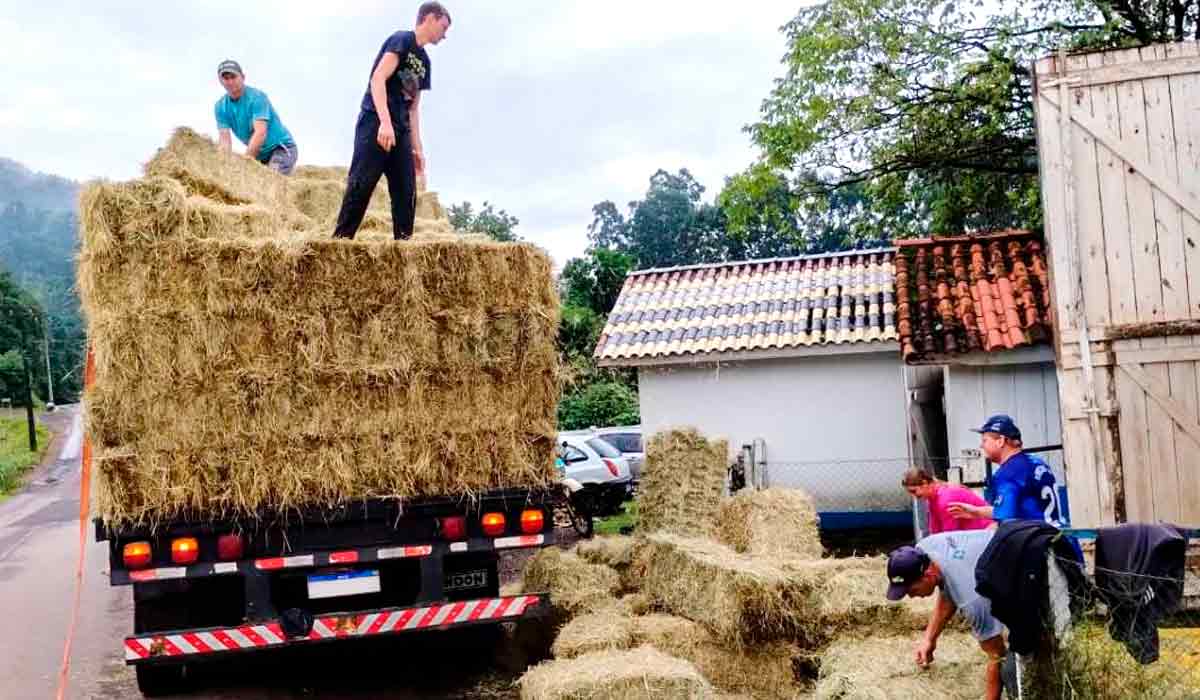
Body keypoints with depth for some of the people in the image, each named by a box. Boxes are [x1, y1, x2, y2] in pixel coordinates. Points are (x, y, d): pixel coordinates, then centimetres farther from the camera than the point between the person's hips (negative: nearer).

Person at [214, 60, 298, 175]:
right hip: (259, 154, 6)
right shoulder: (221, 107, 1)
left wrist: (246, 158, -34)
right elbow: (224, 138, -7)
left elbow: (260, 133, -27)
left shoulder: (256, 97, -17)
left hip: (282, 149, -6)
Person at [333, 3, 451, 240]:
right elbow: (378, 79, -14)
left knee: (406, 192, 0)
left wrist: (417, 148, 16)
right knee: (361, 185, -13)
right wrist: (385, 122, -25)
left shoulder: (424, 62, 22)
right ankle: (340, 239, -12)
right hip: (376, 122, -8)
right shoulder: (401, 40, -2)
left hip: (401, 130, 8)